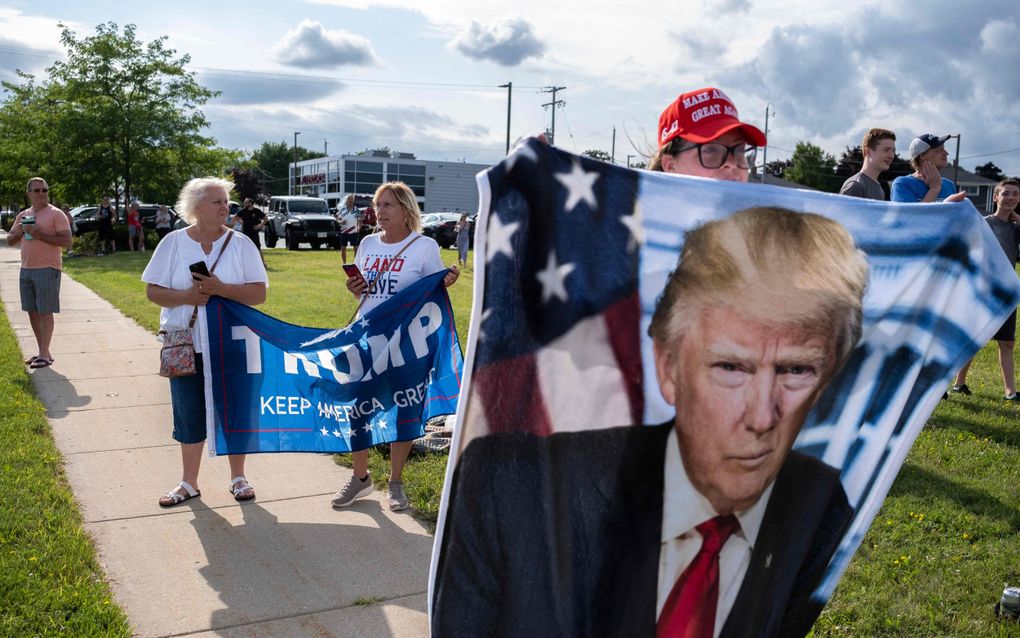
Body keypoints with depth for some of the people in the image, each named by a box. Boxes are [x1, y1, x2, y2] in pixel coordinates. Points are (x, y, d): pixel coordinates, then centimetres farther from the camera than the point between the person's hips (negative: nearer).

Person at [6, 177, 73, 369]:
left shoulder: (56, 214, -6)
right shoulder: (23, 215, 14)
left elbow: (68, 241, -14)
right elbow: (10, 240, 19)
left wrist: (39, 234, -20)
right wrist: (20, 231, -3)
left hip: (47, 269, -7)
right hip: (26, 269, 7)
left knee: (45, 312, -5)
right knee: (32, 312, 9)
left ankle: (45, 355, -1)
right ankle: (42, 351, 18)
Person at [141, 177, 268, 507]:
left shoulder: (240, 243, -3)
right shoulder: (173, 243, 0)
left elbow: (259, 293, -8)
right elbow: (153, 290, 0)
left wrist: (221, 289, -22)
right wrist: (186, 297, -18)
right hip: (186, 347, 1)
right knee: (189, 415, 10)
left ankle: (238, 478, 24)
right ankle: (188, 483, 25)